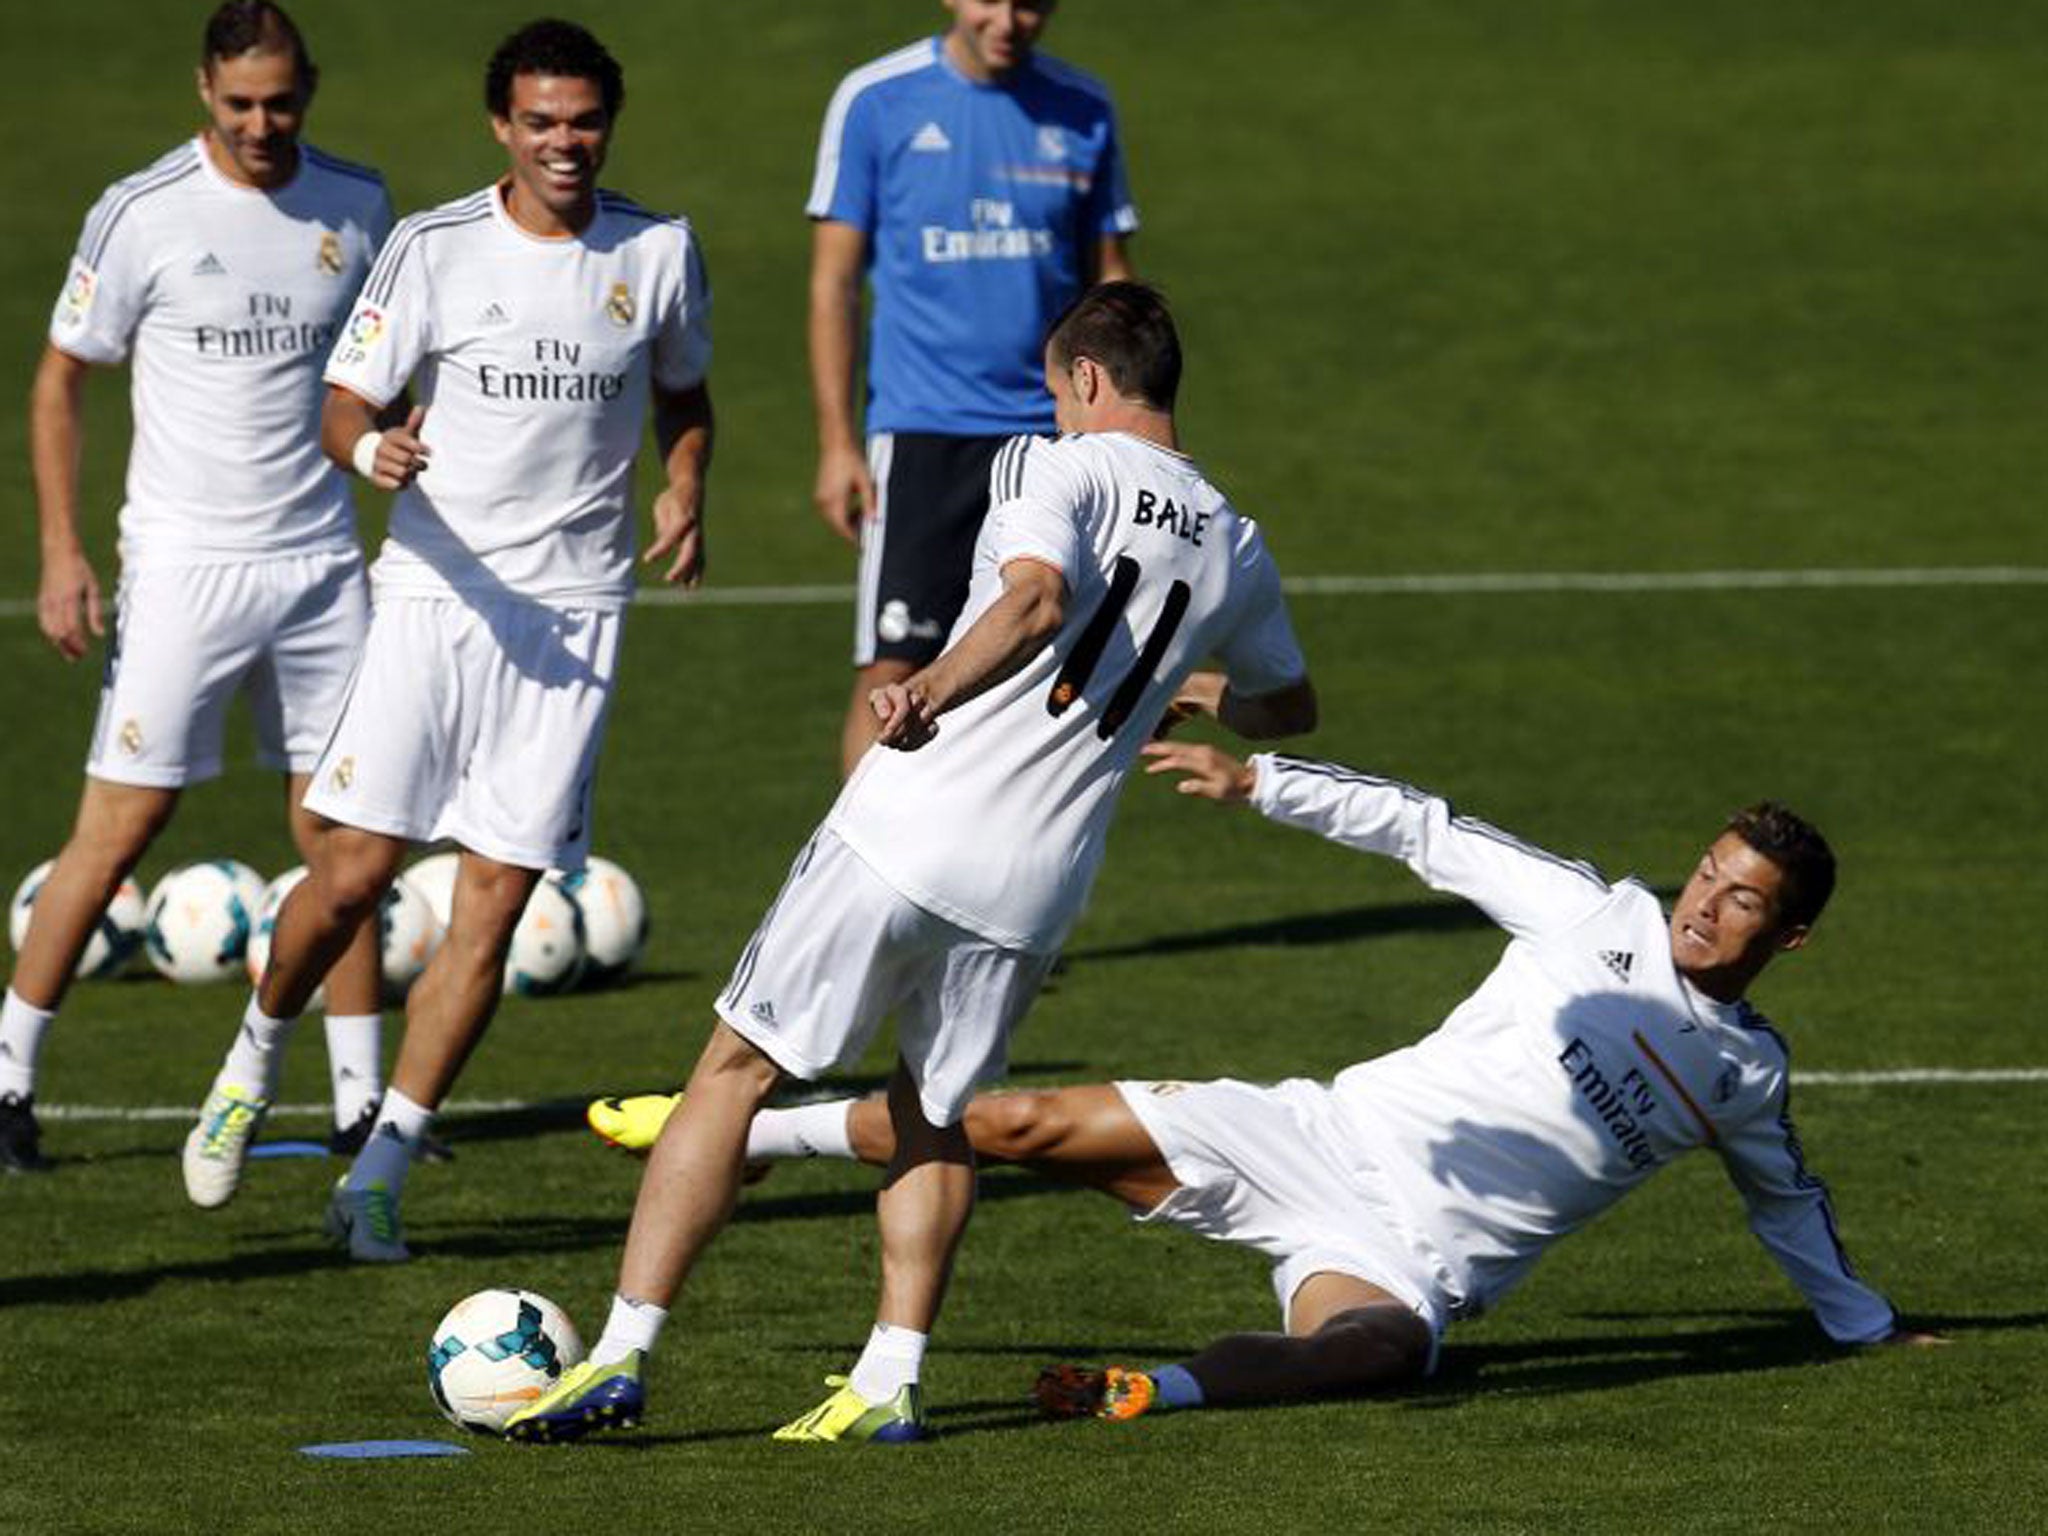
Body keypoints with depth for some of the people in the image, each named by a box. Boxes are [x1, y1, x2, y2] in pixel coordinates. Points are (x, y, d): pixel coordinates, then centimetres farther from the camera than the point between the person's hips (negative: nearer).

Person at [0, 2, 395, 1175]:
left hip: (322, 563, 4)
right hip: (185, 562, -4)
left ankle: (362, 1100, 11)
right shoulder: (144, 215, -7)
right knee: (123, 822, -6)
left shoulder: (357, 206, 4)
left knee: (339, 832, 4)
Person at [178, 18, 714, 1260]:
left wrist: (685, 491, 1)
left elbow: (684, 394, 21)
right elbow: (345, 404, -3)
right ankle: (256, 1062, 24)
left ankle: (379, 1176, 2)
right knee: (357, 871, -6)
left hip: (576, 611, 1)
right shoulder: (436, 249, -3)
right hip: (439, 590, -1)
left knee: (494, 907, -4)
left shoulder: (660, 254, 4)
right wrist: (372, 450, -27)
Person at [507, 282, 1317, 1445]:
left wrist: (929, 692, -34)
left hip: (907, 833, -5)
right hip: (1036, 888, 5)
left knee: (735, 1075, 3)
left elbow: (1038, 602, -24)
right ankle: (893, 1378, 10)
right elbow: (1290, 706, 34)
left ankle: (623, 1355, -2)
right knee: (936, 1110, 22)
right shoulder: (1234, 547, 15)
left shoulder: (1062, 469, -3)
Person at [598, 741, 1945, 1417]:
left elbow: (1789, 1205, 28)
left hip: (1418, 1256, -1)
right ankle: (737, 1131, 3)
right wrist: (1256, 780, -3)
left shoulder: (1747, 1080, 9)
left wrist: (1869, 1327, 36)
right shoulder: (1601, 921, 6)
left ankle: (1158, 1392, -63)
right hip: (1331, 1136, 1)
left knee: (1380, 1344, -42)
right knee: (1032, 1124, -8)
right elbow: (1423, 831, 6)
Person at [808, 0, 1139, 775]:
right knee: (894, 666, -10)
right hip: (919, 432, -3)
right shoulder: (875, 100, -2)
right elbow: (833, 281, 0)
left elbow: (1108, 281, 14)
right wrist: (837, 444, -5)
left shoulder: (1083, 111, 7)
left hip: (1050, 432, 3)